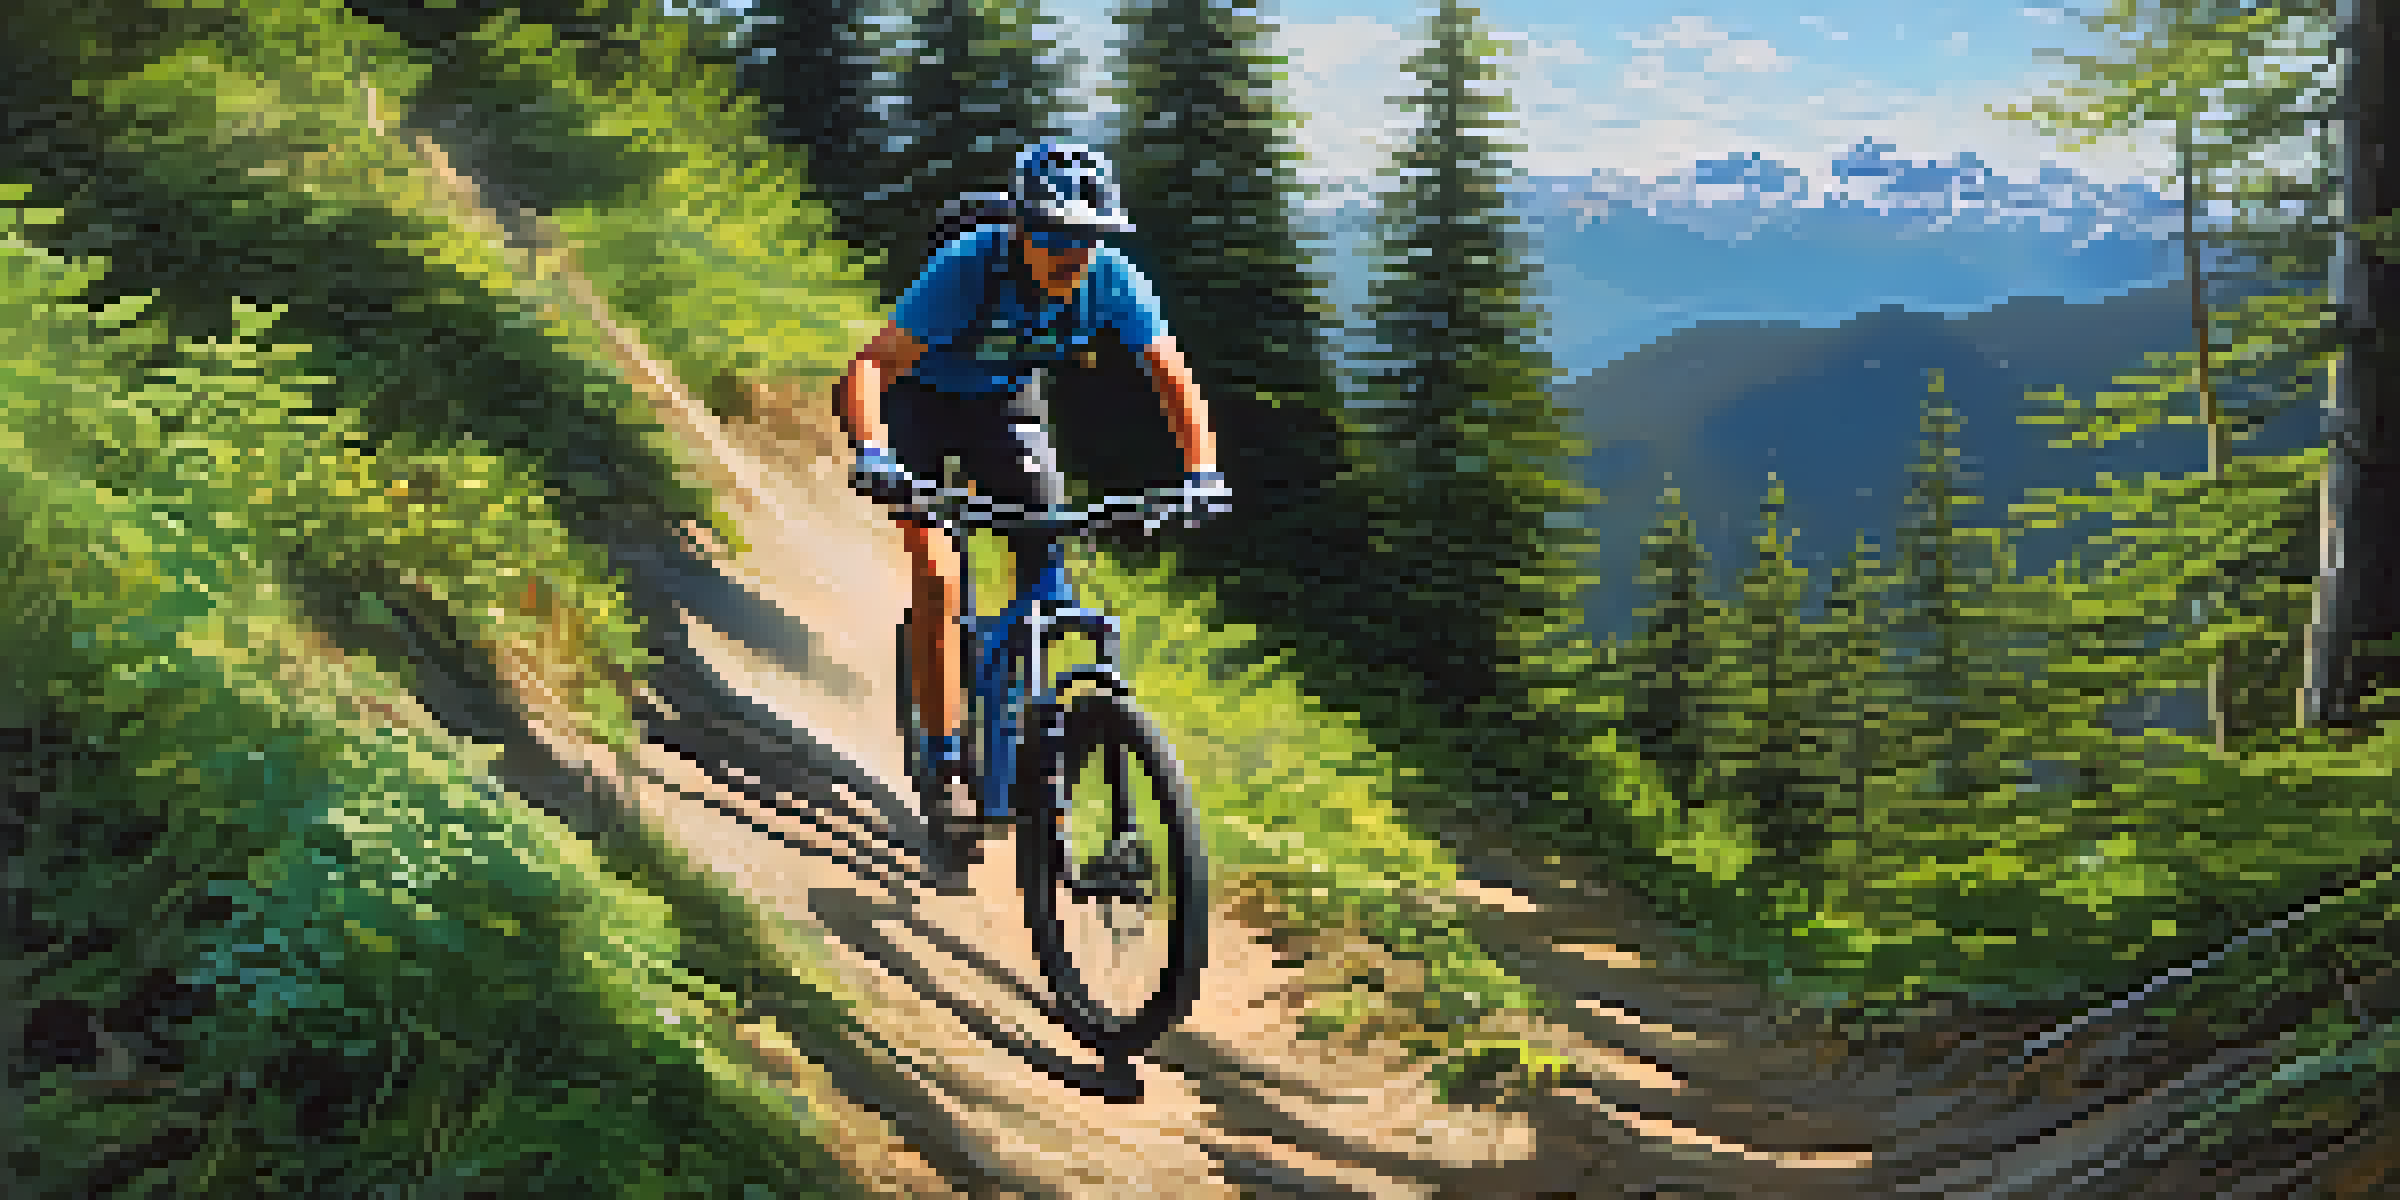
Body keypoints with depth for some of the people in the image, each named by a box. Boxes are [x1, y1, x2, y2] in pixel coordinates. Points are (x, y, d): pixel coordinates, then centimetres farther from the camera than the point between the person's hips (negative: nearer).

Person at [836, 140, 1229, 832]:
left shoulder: (1112, 279, -25)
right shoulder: (968, 268, -35)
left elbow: (1174, 379, -18)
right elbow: (870, 365, -37)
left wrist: (1202, 472, -33)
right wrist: (871, 454, -55)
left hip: (1009, 404, 4)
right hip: (922, 402, -3)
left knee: (1049, 559, -11)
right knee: (938, 577, -17)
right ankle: (946, 769, -10)